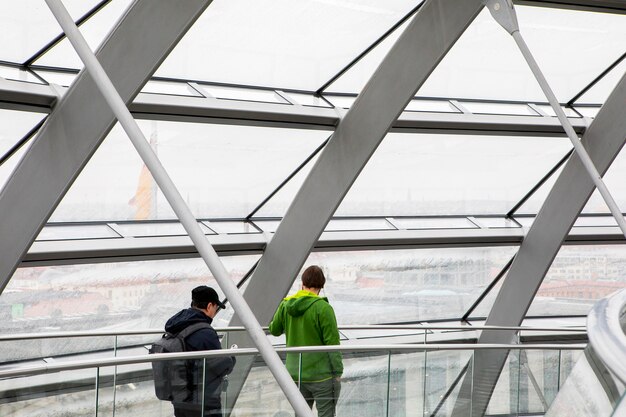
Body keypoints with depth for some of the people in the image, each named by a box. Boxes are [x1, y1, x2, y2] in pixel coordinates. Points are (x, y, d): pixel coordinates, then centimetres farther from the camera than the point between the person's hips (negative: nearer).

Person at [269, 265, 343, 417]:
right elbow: (332, 343, -13)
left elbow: (274, 330, 16)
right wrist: (338, 372, -5)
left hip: (296, 375, 5)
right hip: (322, 376, -5)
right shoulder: (323, 308, -14)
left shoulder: (286, 305, 1)